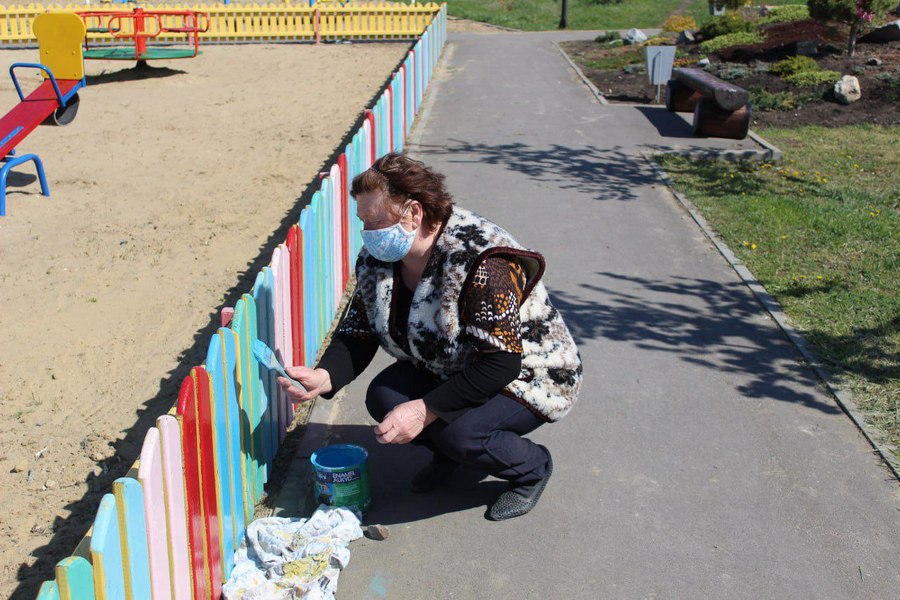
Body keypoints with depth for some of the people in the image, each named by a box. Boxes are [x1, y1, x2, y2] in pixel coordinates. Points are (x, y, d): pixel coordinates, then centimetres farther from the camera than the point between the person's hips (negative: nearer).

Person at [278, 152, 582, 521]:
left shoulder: (482, 264, -32)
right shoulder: (377, 258, -8)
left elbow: (501, 363, -34)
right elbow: (357, 334, -5)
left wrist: (425, 410, -36)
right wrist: (323, 377, -27)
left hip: (526, 375, -7)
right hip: (446, 369, 7)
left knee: (460, 434, -31)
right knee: (383, 397, -19)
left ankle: (532, 467, 1)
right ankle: (448, 453, 10)